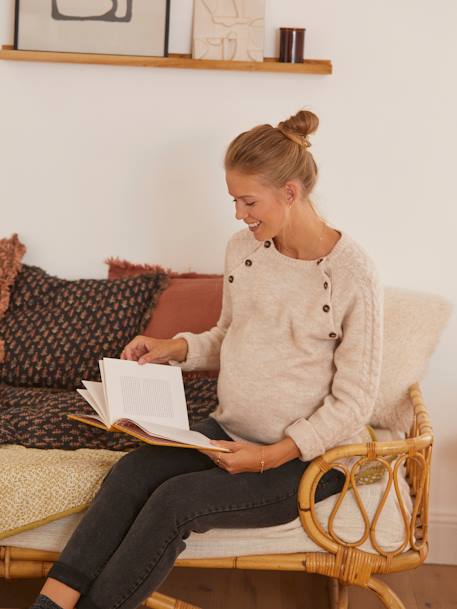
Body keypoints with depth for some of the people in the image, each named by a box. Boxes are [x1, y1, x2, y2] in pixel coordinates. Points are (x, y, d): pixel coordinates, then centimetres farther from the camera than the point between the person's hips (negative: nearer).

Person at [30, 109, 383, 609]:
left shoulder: (354, 277, -17)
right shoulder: (242, 248, 3)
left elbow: (353, 404, -14)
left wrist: (272, 455, -22)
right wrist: (176, 348, 0)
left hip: (307, 459, -6)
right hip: (229, 432, 6)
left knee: (175, 501, -27)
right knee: (131, 471, -22)